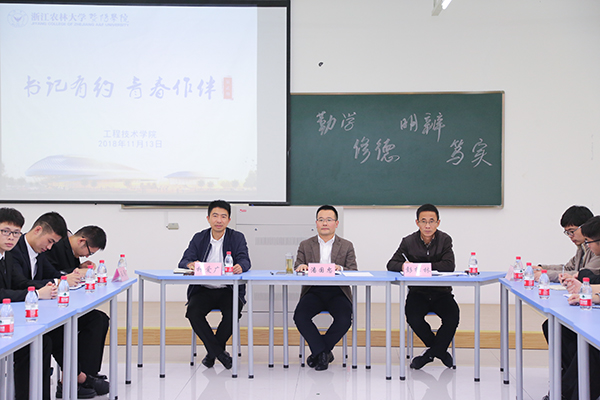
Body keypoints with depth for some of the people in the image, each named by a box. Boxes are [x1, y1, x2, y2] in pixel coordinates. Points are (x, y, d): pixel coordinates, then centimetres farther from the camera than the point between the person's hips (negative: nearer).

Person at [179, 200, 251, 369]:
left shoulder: (237, 238, 5)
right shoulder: (199, 238, 9)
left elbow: (245, 260, -9)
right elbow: (184, 261, -2)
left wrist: (240, 266, -35)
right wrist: (190, 264, -28)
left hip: (229, 290, -1)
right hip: (203, 290, 1)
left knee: (232, 313, -30)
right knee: (193, 312, -27)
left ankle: (212, 352, -5)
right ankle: (219, 351, -12)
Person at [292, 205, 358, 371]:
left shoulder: (346, 246, 10)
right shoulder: (305, 245, 13)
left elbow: (354, 272, 0)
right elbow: (297, 269, 6)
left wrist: (340, 269, -22)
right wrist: (300, 267, -20)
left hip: (337, 292, -1)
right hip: (313, 292, 1)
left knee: (344, 320, -29)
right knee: (300, 316, -28)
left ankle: (318, 352, -5)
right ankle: (323, 352, -11)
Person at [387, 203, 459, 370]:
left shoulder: (445, 240, -2)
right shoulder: (408, 242, 1)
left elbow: (449, 266, -16)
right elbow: (391, 264, -3)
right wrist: (403, 266, -28)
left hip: (441, 292, 0)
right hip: (418, 292, 1)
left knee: (453, 317, -29)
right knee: (413, 317, -29)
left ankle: (430, 353, -5)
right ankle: (440, 350, -3)